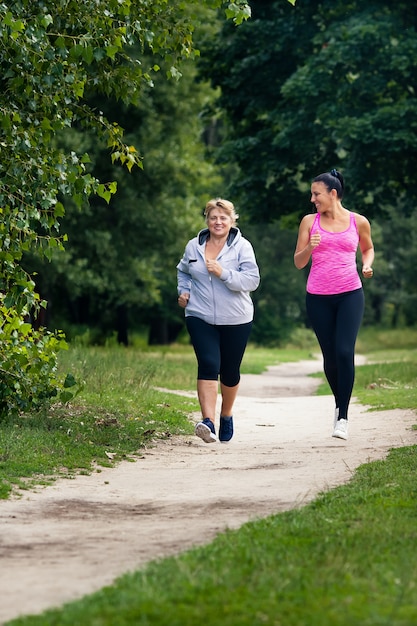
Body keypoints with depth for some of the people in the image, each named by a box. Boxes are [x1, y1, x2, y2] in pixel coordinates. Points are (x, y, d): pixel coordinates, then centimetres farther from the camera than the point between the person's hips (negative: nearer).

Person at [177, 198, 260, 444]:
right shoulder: (194, 246, 6)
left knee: (230, 371, 11)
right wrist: (184, 291, 8)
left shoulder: (242, 246, -3)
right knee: (208, 365, -16)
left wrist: (223, 273, -22)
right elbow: (183, 271, 26)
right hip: (201, 318, 1)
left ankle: (226, 415, 36)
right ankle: (208, 422, -25)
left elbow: (252, 280, -13)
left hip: (235, 320, 0)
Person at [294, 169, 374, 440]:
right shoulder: (310, 222, 5)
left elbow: (368, 248, 23)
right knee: (330, 355, 6)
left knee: (345, 352, -14)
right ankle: (339, 403, 28)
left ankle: (343, 417, -10)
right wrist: (310, 247, -14)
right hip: (318, 297, 2)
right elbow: (298, 263, 7)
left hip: (350, 295, -2)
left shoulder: (358, 222, 3)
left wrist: (367, 265, 1)